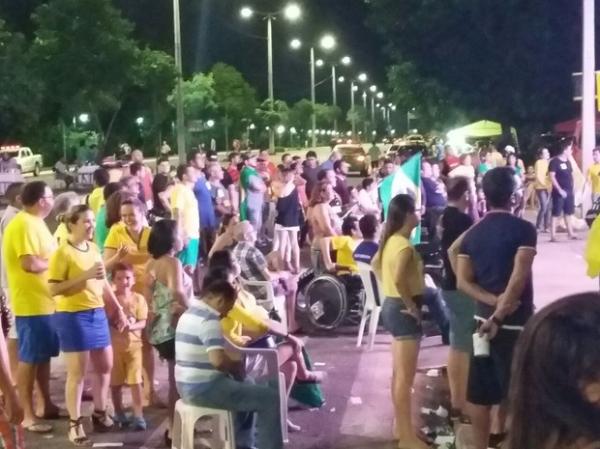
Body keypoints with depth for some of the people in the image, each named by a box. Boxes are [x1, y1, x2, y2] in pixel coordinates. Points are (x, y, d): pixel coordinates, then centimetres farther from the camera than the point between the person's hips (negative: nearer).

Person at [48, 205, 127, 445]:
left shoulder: (93, 249, 9)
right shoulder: (62, 253, -13)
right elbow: (53, 289, -19)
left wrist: (118, 309, 15)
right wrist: (86, 275, -24)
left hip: (97, 313, 7)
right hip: (73, 316, -7)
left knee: (105, 365, 14)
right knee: (77, 372, -2)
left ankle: (100, 414, 31)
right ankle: (75, 423, 10)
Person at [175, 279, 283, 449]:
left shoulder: (189, 314, 14)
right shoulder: (209, 319, -18)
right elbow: (218, 360, -30)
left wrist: (232, 366, 13)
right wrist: (237, 365, -9)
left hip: (189, 386, 11)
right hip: (205, 388, -11)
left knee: (247, 388, 31)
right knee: (270, 398, -9)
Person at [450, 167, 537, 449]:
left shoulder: (472, 234, 5)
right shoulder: (524, 229, -12)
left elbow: (463, 282, -2)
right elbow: (518, 278, -21)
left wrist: (493, 301, -10)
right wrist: (499, 316, -18)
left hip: (483, 318, 6)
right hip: (515, 322, -6)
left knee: (479, 392, 11)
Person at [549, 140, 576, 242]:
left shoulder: (568, 162, 13)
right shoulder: (555, 161, -10)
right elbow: (552, 177, -15)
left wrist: (572, 188, 12)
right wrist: (559, 189, -19)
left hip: (569, 191, 7)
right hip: (559, 191, -7)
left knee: (568, 213, 13)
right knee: (556, 214, -6)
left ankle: (570, 233, 20)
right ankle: (553, 235, -4)